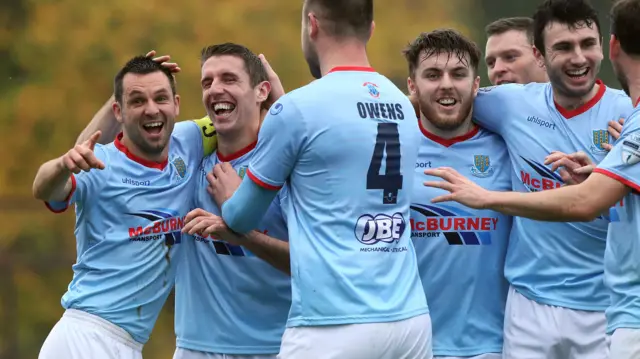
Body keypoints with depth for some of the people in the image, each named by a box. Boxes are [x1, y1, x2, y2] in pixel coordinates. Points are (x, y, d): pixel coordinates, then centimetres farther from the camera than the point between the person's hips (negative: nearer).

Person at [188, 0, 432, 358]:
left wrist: (227, 202, 31)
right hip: (411, 319, 6)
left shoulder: (298, 108, -6)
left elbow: (241, 217, 7)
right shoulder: (404, 107, 11)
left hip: (334, 328, -6)